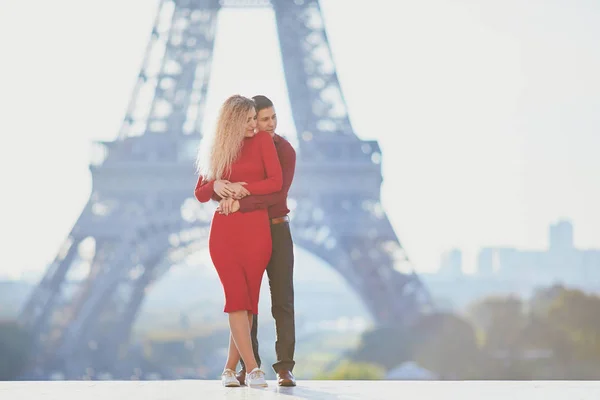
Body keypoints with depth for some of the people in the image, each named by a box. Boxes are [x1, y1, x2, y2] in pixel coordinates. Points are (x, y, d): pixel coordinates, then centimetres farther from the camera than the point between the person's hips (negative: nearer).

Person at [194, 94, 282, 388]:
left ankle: (230, 369, 12)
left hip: (255, 231, -1)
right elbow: (200, 194, 11)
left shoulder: (262, 140, 4)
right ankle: (252, 368, -12)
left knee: (247, 300, 2)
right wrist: (215, 185, -9)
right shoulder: (218, 151, 12)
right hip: (224, 231, 2)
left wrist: (241, 189, -9)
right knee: (236, 297, -9)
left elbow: (276, 182, -6)